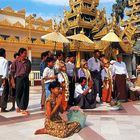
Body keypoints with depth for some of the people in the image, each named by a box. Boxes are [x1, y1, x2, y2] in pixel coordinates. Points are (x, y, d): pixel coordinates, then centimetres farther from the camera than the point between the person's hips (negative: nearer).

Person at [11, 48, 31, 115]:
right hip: (18, 79, -2)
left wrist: (26, 75, 8)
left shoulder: (28, 61, 5)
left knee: (25, 94, 1)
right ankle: (19, 106, 30)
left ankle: (23, 109, 9)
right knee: (18, 94, 7)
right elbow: (12, 72, -2)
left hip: (26, 79, 3)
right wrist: (13, 82, -6)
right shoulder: (16, 62, -4)